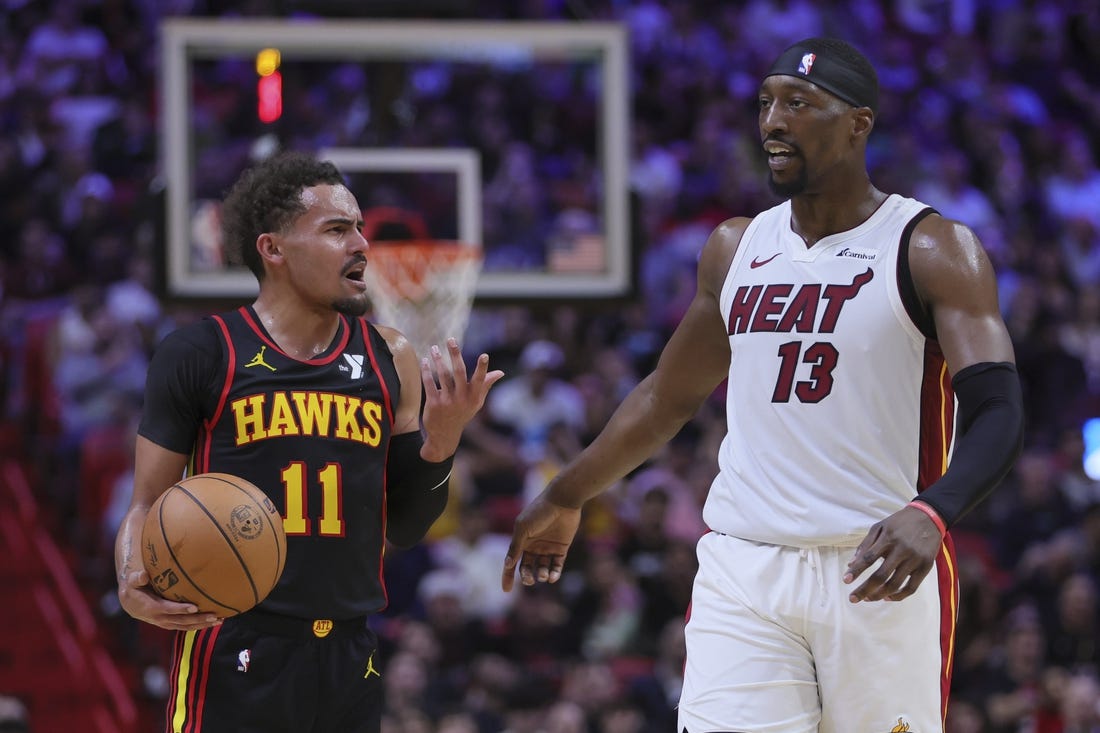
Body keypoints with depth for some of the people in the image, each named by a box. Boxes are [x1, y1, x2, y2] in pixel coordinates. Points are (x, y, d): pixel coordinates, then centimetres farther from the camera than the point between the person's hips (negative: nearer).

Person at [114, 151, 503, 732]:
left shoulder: (390, 360, 10)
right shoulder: (202, 353, 0)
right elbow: (148, 505, 2)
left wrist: (441, 444, -1)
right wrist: (133, 584, -18)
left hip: (350, 658, 4)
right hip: (235, 653, -4)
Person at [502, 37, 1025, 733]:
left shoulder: (934, 250, -4)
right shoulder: (736, 248, 13)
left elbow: (997, 411, -15)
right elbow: (669, 394, 27)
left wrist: (931, 515, -34)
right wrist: (566, 498, 34)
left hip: (882, 569, -4)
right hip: (743, 570, 4)